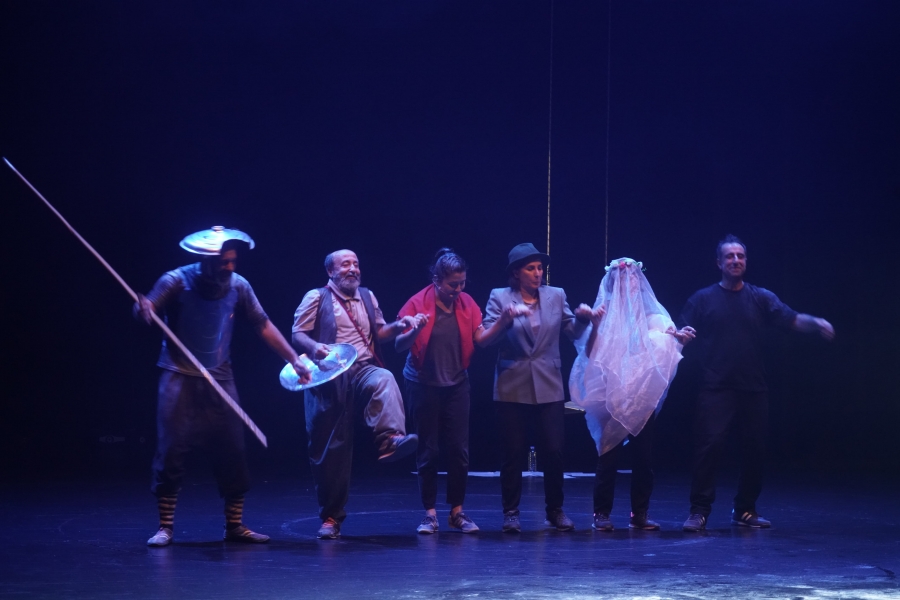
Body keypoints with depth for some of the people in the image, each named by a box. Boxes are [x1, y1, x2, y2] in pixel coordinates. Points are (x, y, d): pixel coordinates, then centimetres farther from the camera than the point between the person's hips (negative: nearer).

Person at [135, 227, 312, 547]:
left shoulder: (238, 286, -2)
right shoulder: (177, 281, -10)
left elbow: (263, 326, 3)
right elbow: (146, 309, -11)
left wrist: (294, 359, -2)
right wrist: (143, 308, -36)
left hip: (220, 380, 3)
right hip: (179, 378, -3)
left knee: (232, 452, 1)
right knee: (171, 451, -6)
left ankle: (235, 526, 12)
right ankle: (165, 527, 5)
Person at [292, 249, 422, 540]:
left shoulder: (368, 297, 17)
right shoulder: (317, 298, 4)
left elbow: (378, 333, 23)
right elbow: (297, 333, -1)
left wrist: (398, 326, 3)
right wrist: (313, 346, -22)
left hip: (363, 369, 2)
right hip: (330, 378, -2)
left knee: (385, 380, -36)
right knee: (331, 447, 0)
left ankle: (390, 440, -54)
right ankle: (331, 518, 11)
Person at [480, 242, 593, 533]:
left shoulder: (556, 295, 7)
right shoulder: (500, 297, 0)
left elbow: (572, 332, 7)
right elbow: (485, 339, -7)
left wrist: (582, 317, -14)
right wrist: (505, 320, -25)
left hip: (549, 387, 2)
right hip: (513, 387, -2)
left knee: (553, 451, 1)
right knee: (512, 452, 2)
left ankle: (556, 510, 15)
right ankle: (511, 512, 12)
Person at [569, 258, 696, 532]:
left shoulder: (651, 314, 9)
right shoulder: (605, 313, 2)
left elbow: (666, 350, 5)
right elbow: (589, 352, -7)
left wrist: (680, 339, -15)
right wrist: (595, 326, -23)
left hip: (644, 395, 3)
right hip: (612, 395, -3)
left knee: (643, 454, 3)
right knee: (609, 454, -3)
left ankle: (640, 514, 10)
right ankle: (602, 513, 2)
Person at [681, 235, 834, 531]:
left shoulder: (761, 298, 9)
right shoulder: (703, 298, 7)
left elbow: (792, 319, -3)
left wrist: (816, 323, -22)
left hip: (754, 389, 3)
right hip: (716, 388, -2)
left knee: (754, 449, 7)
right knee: (708, 445, -12)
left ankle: (745, 510, 21)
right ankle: (699, 511, -6)